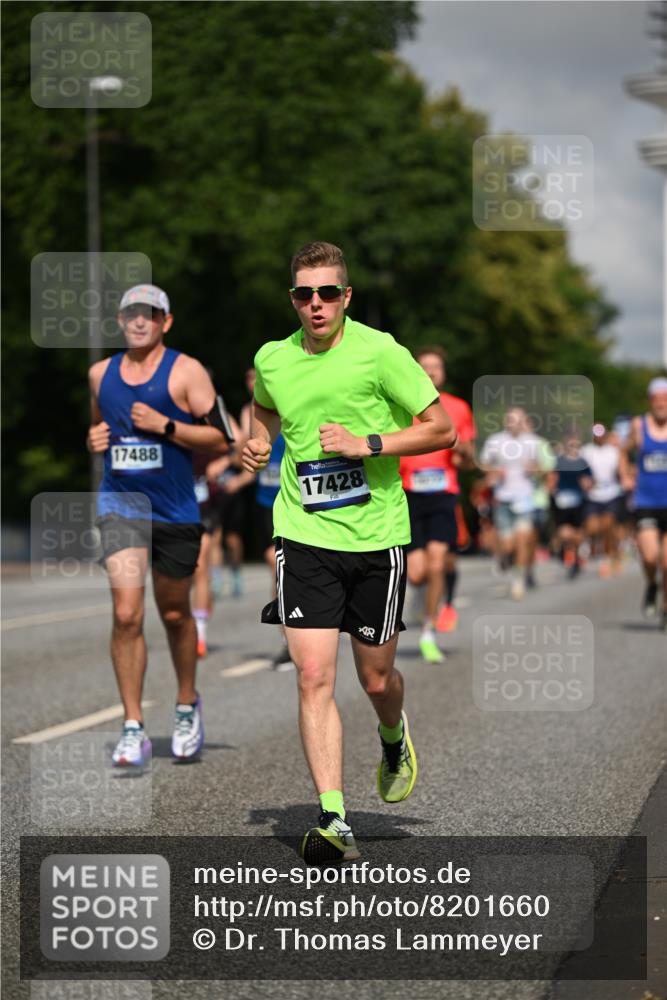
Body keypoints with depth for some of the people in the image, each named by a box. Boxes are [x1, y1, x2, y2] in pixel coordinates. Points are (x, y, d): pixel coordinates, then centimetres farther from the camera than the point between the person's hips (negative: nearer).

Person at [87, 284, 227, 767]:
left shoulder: (186, 371, -5)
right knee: (126, 614, -12)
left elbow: (220, 438, -8)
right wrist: (94, 438, 4)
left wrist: (164, 425, -18)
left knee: (175, 614, 13)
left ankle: (187, 705, 37)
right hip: (120, 505, 2)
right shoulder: (101, 373, 8)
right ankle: (133, 729, -8)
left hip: (176, 510, -2)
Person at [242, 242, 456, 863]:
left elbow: (442, 429, -5)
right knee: (314, 678, -11)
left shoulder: (379, 352, -8)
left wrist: (369, 443, -16)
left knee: (375, 679, 9)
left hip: (376, 536, -2)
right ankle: (333, 819, -11)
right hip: (304, 537, 2)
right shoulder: (272, 359, 4)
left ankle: (394, 739, 45)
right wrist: (260, 440, 7)